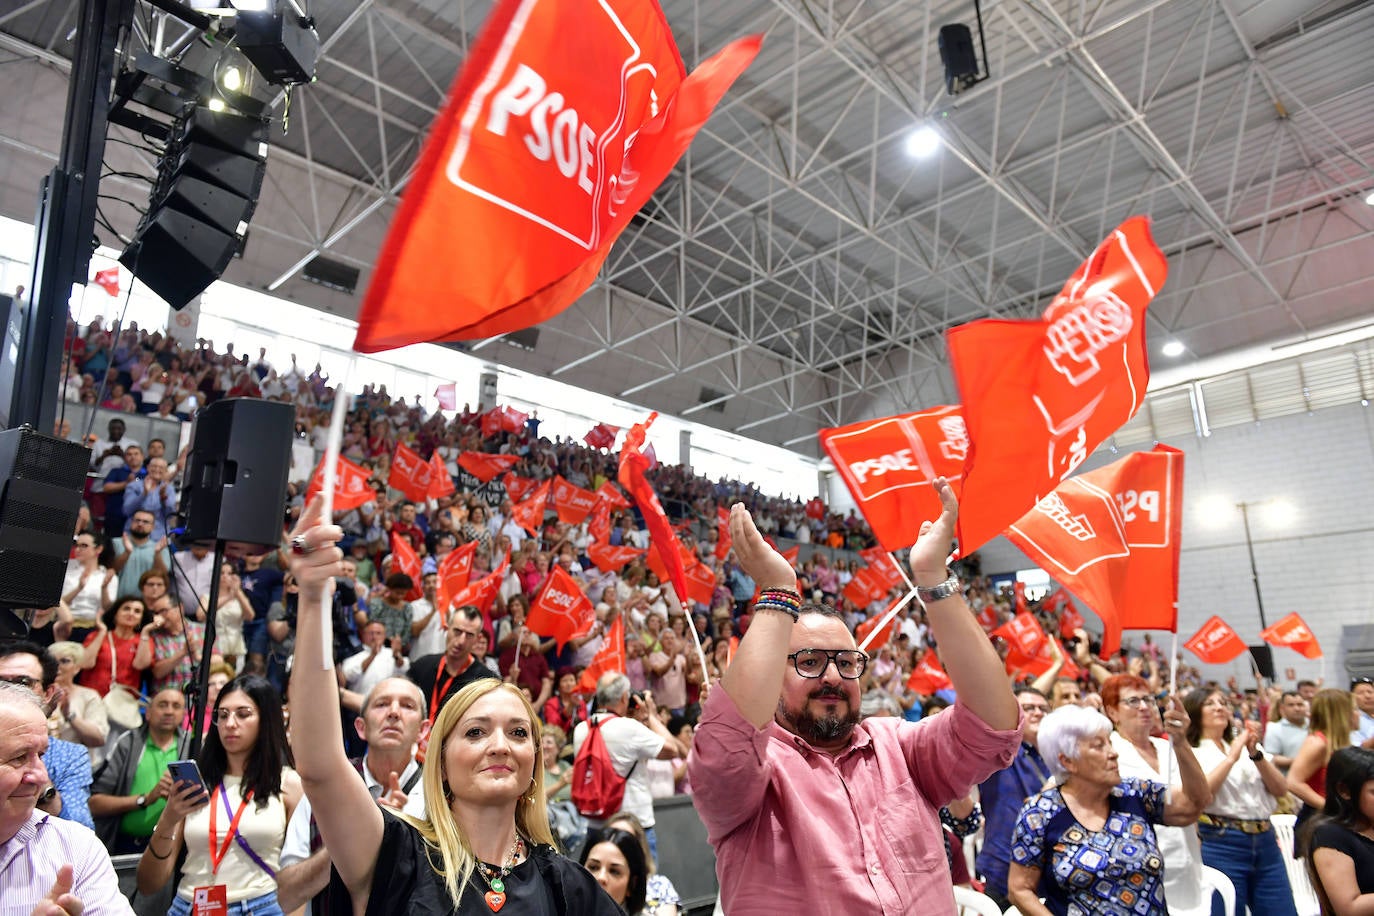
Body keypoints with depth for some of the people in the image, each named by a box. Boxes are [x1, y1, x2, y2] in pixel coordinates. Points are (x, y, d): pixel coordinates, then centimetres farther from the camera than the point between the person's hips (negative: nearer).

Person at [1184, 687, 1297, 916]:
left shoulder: (1248, 745, 17)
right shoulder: (1192, 752, 0)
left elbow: (1281, 790, 7)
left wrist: (1256, 754, -7)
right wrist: (1232, 757, -12)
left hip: (1266, 842, 5)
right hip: (1221, 844, -5)